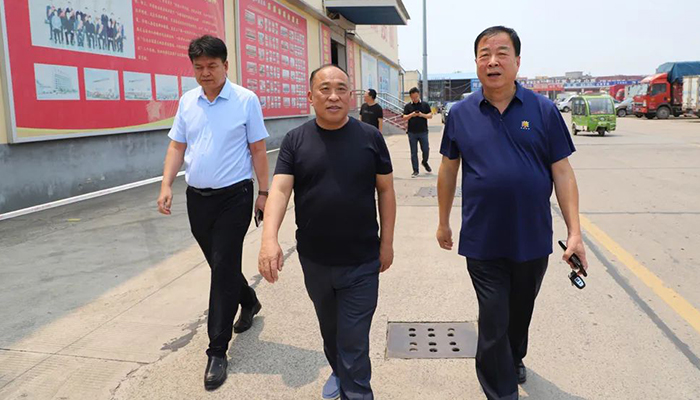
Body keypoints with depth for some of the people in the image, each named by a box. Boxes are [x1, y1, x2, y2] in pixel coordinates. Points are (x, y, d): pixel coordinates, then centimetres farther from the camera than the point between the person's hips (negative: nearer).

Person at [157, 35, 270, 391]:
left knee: (223, 269, -5)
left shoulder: (245, 100, -6)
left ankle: (218, 351, 5)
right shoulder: (187, 101, 7)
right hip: (197, 197, 5)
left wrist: (264, 192, -4)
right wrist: (166, 184, -2)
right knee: (220, 264, 17)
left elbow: (258, 150, -3)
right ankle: (249, 302, 46)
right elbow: (177, 146, 10)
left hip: (234, 196, -5)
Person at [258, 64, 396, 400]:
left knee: (354, 341, 1)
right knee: (328, 328, 24)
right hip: (314, 260, 3)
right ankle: (338, 372, 50)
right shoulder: (295, 140, -3)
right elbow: (280, 189, -12)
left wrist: (387, 241, -1)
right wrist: (269, 239, -27)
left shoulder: (370, 137, -4)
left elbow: (385, 190, 1)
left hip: (362, 262, -2)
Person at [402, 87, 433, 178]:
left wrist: (422, 115, -16)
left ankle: (425, 162, 31)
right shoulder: (408, 106, 5)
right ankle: (415, 171, 9)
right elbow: (404, 118, -1)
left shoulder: (425, 104, 5)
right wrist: (411, 115, -19)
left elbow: (430, 115, 2)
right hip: (412, 133, 0)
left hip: (423, 132, 0)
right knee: (414, 152, 3)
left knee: (426, 150, 1)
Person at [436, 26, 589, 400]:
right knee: (493, 321, 5)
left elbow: (562, 172, -3)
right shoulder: (461, 114, -2)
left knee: (520, 312, 22)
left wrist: (575, 232, -8)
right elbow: (448, 171, 6)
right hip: (483, 242, -1)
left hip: (533, 239, 1)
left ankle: (514, 359, 50)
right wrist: (443, 222, 10)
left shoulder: (543, 110, -4)